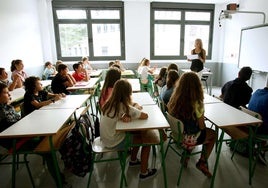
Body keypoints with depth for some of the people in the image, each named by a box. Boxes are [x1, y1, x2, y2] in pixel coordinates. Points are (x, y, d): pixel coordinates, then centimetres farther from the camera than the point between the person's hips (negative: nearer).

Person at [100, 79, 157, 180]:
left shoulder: (109, 103, -3)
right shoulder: (124, 107, -26)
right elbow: (145, 116, -20)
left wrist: (128, 115, -18)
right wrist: (129, 115, -6)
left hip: (106, 139, 8)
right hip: (114, 143, -8)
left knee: (139, 133, 20)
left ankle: (133, 160, 39)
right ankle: (144, 172, 19)